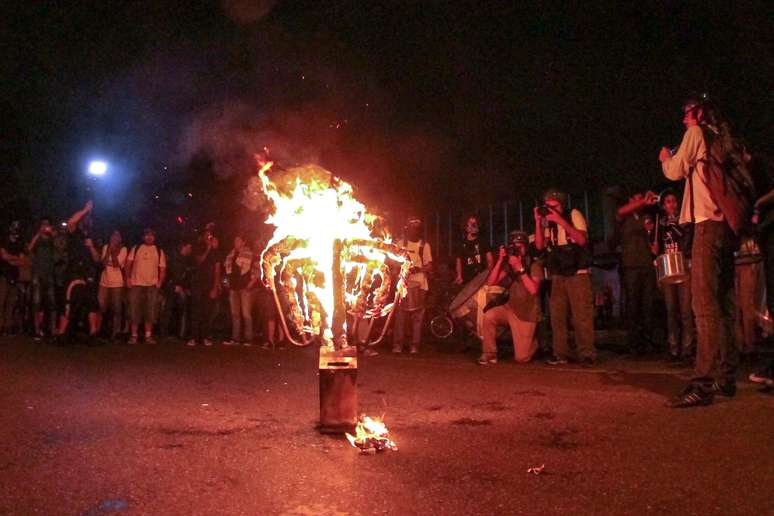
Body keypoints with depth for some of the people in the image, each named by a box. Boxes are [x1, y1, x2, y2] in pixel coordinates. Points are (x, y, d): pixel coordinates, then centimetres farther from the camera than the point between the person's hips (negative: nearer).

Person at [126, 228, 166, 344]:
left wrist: (160, 281, -6)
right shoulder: (135, 249, 9)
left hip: (152, 285, 0)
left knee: (150, 311, 2)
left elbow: (162, 269, 7)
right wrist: (128, 278, -5)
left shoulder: (159, 251, 9)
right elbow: (128, 264, 6)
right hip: (136, 284, 0)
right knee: (134, 310, 1)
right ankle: (134, 335, 9)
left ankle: (148, 335, 9)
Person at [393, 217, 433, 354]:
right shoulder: (401, 244, 12)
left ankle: (415, 345, 4)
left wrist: (418, 269, -17)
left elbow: (429, 266, 3)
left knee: (417, 314, -2)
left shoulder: (425, 245, 9)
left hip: (419, 284, 0)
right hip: (403, 283, 0)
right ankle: (398, 344, 0)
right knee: (401, 313, -5)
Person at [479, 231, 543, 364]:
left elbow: (533, 289, -27)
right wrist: (500, 260, -17)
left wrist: (520, 268, -30)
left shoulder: (534, 265, -12)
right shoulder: (508, 265, 1)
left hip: (527, 314, -4)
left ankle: (534, 342, 30)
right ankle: (489, 353, -11)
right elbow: (490, 282, -9)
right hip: (510, 308, 4)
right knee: (488, 316, -28)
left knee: (521, 357, -5)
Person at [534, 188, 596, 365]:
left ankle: (587, 354, -4)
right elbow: (540, 246, 0)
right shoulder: (547, 221, 7)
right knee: (557, 316, 3)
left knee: (582, 315, -8)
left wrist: (560, 221, -23)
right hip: (557, 276, 5)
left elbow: (581, 240, -19)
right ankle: (560, 354, 10)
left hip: (578, 274, -5)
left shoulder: (574, 215, -5)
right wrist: (538, 222, -10)